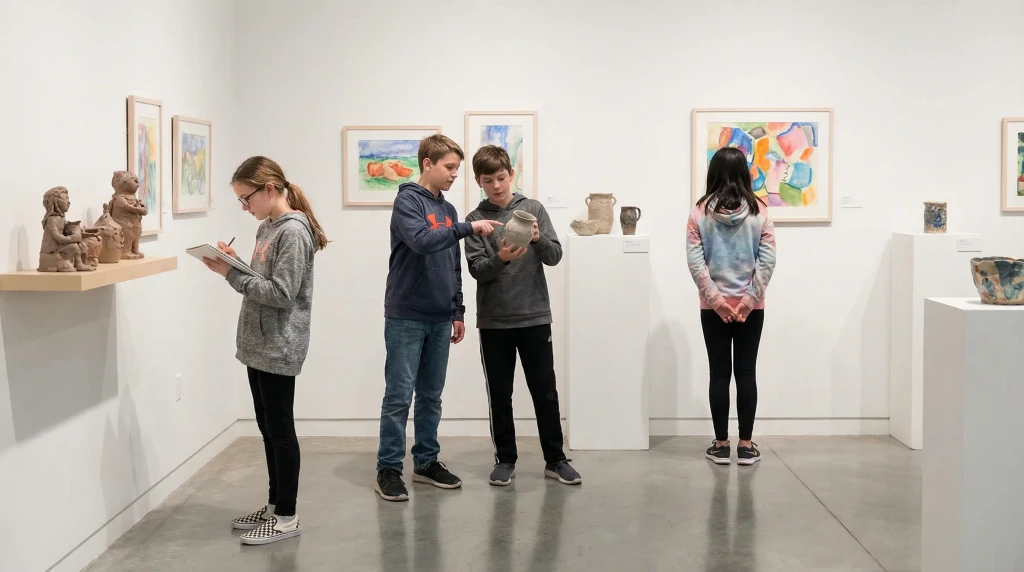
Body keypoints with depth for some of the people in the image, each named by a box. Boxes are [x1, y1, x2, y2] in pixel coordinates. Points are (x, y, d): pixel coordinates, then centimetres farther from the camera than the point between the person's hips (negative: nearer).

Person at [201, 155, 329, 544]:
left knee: (280, 429, -2)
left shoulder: (293, 231, -17)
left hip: (279, 348, -9)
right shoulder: (267, 228, 12)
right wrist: (236, 263, 1)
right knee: (267, 427, 15)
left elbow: (281, 294, -22)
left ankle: (287, 517, 6)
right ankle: (275, 505, 25)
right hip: (259, 345, 9)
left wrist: (231, 274, -19)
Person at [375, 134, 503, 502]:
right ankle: (388, 468, 4)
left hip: (439, 319, 7)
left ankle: (426, 462, 21)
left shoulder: (448, 210, 15)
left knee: (431, 395, 12)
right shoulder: (408, 200, -7)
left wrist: (458, 312, 15)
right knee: (399, 396, -3)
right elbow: (421, 240, -27)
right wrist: (468, 228, -26)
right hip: (406, 317, -7)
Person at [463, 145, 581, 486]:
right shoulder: (476, 219, 0)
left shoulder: (533, 209, 3)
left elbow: (555, 256, -2)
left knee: (545, 391, 5)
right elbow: (476, 269, -8)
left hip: (535, 316, 0)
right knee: (499, 394, 7)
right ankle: (505, 460, 18)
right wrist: (501, 259, -27)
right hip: (494, 320, 0)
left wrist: (538, 239, -22)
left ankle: (555, 459, 15)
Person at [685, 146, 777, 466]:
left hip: (713, 307, 0)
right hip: (751, 308, 0)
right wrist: (750, 299, -7)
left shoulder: (700, 212, -4)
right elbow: (767, 260, -7)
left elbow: (694, 261, -9)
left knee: (719, 374, 5)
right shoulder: (759, 211, -2)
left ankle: (721, 445, 9)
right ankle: (746, 445, 10)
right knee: (746, 373, 6)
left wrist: (716, 300, -8)